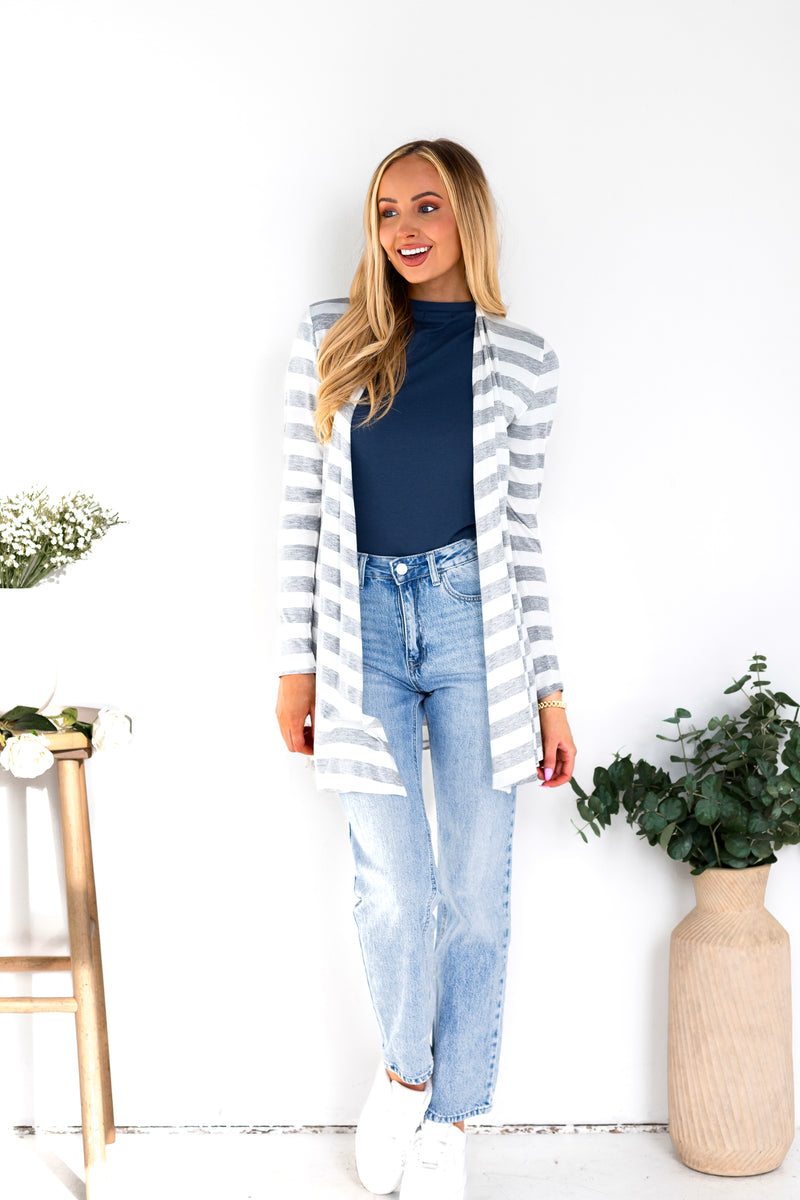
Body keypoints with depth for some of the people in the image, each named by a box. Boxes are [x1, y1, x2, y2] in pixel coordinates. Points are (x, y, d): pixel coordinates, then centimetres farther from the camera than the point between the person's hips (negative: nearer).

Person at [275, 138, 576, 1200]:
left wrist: (549, 688, 3)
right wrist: (296, 664, 2)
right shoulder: (331, 342, 4)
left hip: (472, 617, 0)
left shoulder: (524, 363, 3)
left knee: (477, 886, 5)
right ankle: (404, 1066, 28)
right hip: (362, 622, 0)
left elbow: (521, 533, 6)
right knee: (393, 887, -2)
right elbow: (304, 506, 5)